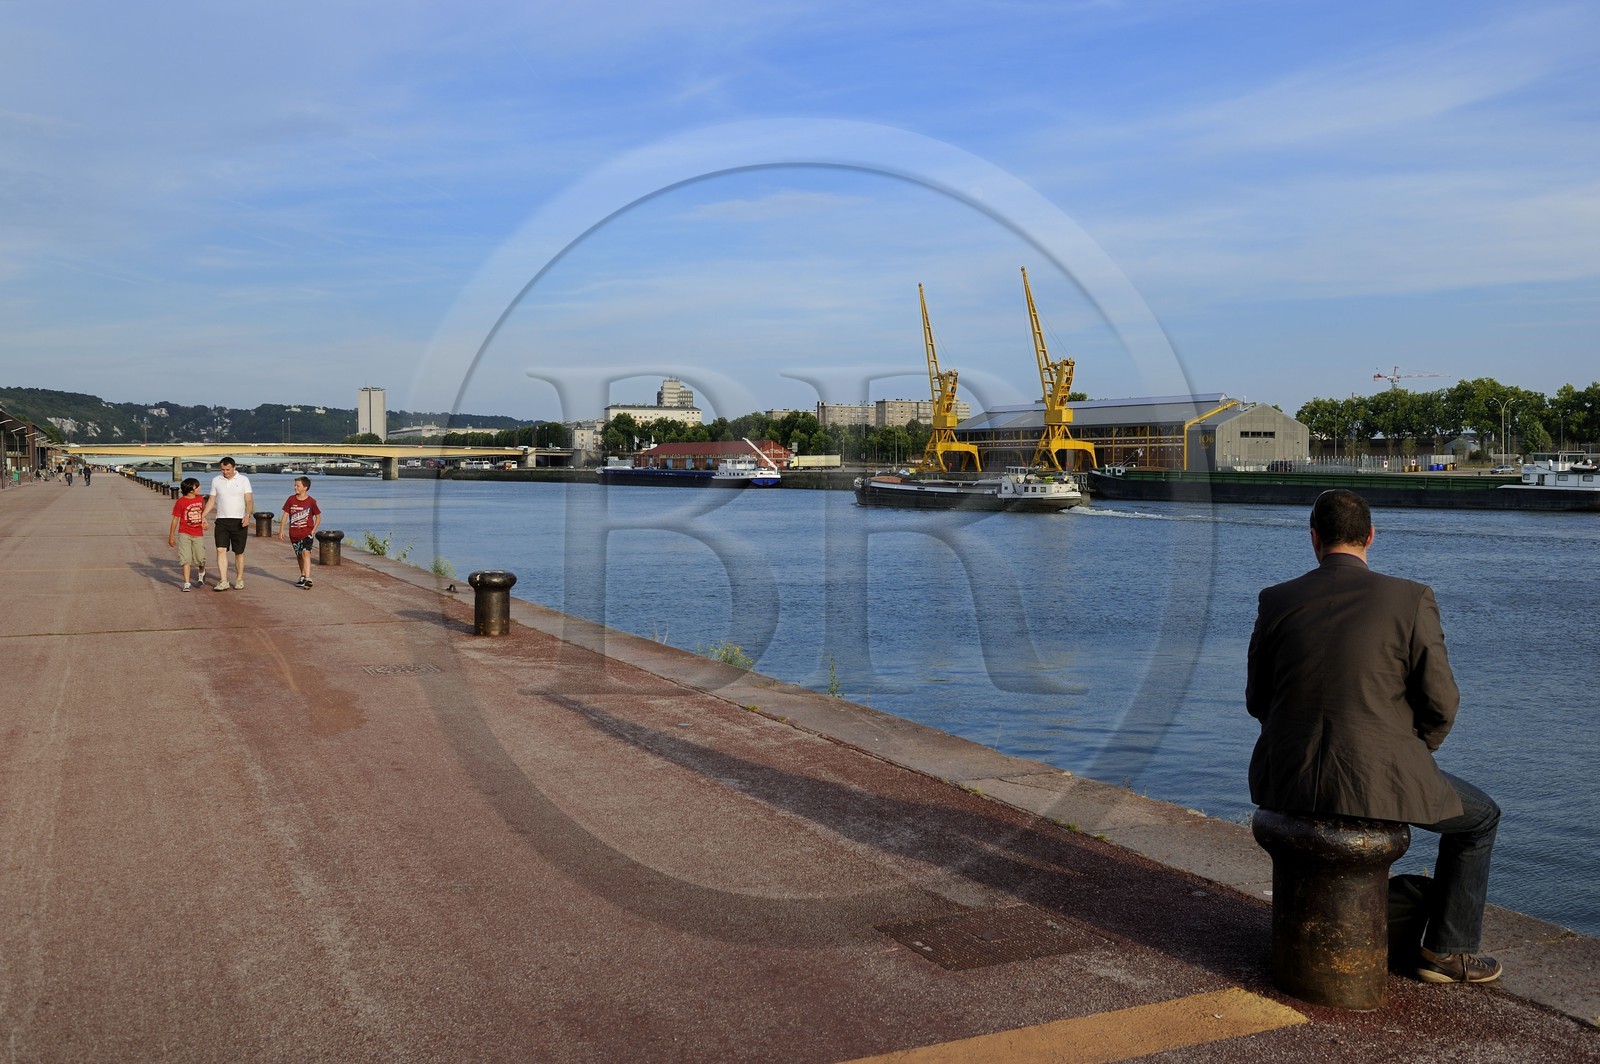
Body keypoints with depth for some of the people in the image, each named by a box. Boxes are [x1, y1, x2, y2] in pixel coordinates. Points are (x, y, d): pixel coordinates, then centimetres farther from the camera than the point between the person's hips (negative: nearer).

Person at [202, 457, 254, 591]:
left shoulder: (243, 480, 0)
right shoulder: (216, 480, 8)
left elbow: (249, 500, -6)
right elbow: (211, 501, 14)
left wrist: (247, 514, -23)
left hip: (239, 521, -2)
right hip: (221, 521, 2)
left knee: (239, 552, 5)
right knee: (221, 550, -9)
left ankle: (239, 580, 17)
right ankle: (223, 581, -10)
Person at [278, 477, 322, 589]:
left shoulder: (311, 502, -6)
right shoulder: (291, 500, 2)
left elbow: (318, 517, 4)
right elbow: (285, 514, 7)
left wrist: (313, 530, -3)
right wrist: (281, 530, 5)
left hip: (307, 533, -4)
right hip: (294, 533, 4)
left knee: (306, 553, -21)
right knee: (299, 556, 16)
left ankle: (308, 579, -29)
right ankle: (302, 577, 33)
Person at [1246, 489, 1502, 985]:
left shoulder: (1276, 602, 0)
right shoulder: (1411, 600, -8)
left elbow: (1258, 701, 7)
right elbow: (1440, 703, -5)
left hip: (1290, 776, 3)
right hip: (1376, 783, -3)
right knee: (1479, 816, 26)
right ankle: (1447, 949, 33)